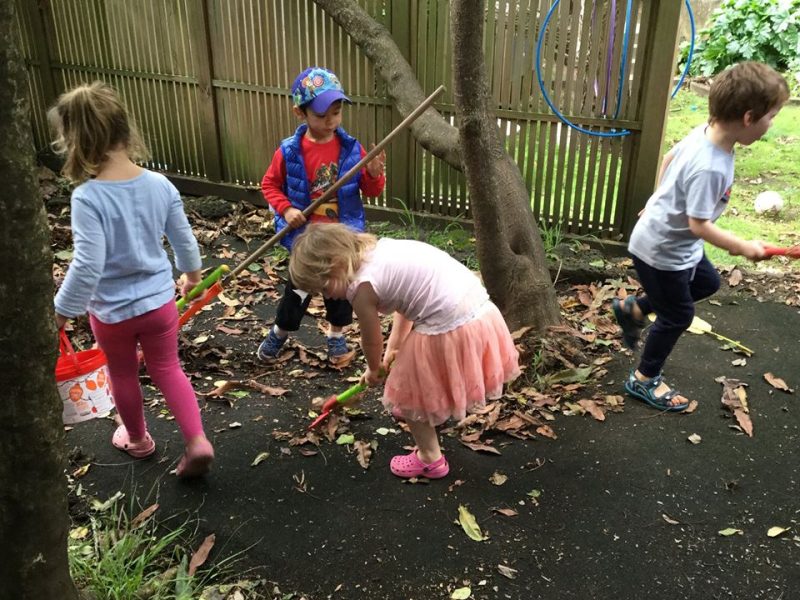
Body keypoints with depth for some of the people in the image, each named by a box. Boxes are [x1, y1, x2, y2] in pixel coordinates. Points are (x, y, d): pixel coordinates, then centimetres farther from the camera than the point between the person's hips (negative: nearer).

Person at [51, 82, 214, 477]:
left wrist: (62, 311, -13)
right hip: (159, 301, 3)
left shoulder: (87, 197, -26)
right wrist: (192, 272, 19)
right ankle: (197, 441, 11)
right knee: (167, 369, 21)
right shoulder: (160, 185, -12)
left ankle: (137, 439, 44)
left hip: (111, 311, -3)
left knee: (123, 375, 22)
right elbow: (184, 239, -1)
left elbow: (87, 266, -27)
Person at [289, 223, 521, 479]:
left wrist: (374, 369, 24)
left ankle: (430, 460, 30)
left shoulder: (363, 287, -13)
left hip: (451, 330, -9)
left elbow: (371, 341, 3)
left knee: (408, 394, 13)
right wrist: (393, 346, 31)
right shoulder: (382, 247, 12)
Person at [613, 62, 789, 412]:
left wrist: (663, 201, 24)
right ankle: (644, 380, 28)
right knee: (678, 315, 8)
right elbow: (700, 225, -30)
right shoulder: (710, 168, -35)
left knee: (707, 283, 27)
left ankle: (634, 308, 35)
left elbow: (668, 159, 10)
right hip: (661, 249, -9)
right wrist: (743, 248, -17)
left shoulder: (703, 133, -8)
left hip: (675, 241, 9)